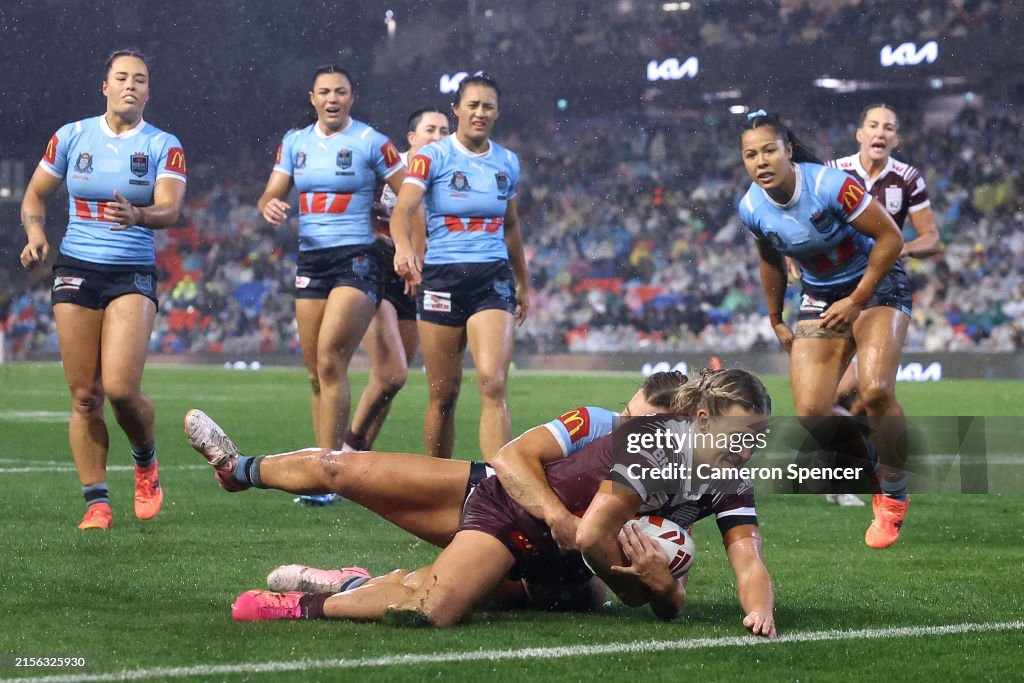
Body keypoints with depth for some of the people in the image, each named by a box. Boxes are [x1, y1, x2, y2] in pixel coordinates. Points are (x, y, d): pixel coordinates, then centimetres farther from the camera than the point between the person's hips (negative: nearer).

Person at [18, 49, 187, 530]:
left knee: (120, 388, -16)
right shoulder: (72, 136, 5)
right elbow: (35, 194, 14)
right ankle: (96, 501, 8)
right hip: (76, 272, 2)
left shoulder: (163, 146, 0)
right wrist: (35, 231, -6)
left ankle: (146, 460, 15)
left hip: (134, 275, -2)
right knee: (84, 395, -2)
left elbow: (170, 210, -14)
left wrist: (136, 215, -35)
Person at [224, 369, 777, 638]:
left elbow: (748, 561, -14)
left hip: (559, 564, 8)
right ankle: (304, 605, -12)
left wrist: (760, 610, -36)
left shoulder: (732, 482, -7)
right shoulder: (657, 442, -29)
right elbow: (592, 535, -30)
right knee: (430, 610, -29)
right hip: (514, 511, -8)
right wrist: (648, 592, -18)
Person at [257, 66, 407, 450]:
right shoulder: (295, 142, 12)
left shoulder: (371, 142, -3)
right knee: (317, 374, 4)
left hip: (357, 262, -5)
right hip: (310, 260, 5)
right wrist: (269, 206, -13)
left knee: (329, 360, -19)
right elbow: (272, 195, 11)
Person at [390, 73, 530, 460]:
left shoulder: (507, 163, 10)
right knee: (443, 394, 2)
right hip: (441, 278, -2)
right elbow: (403, 209, -18)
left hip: (494, 279, 2)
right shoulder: (432, 157, -3)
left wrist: (523, 284, 27)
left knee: (493, 383, -17)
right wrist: (403, 246, -39)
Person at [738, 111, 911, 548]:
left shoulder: (829, 185, -27)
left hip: (876, 284, -5)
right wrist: (776, 320, 15)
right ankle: (869, 454, 25)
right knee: (811, 415, -8)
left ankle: (893, 497, -4)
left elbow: (890, 238, -20)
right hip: (820, 296, 5)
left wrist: (856, 301, -20)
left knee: (876, 390, -26)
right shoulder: (752, 208, -10)